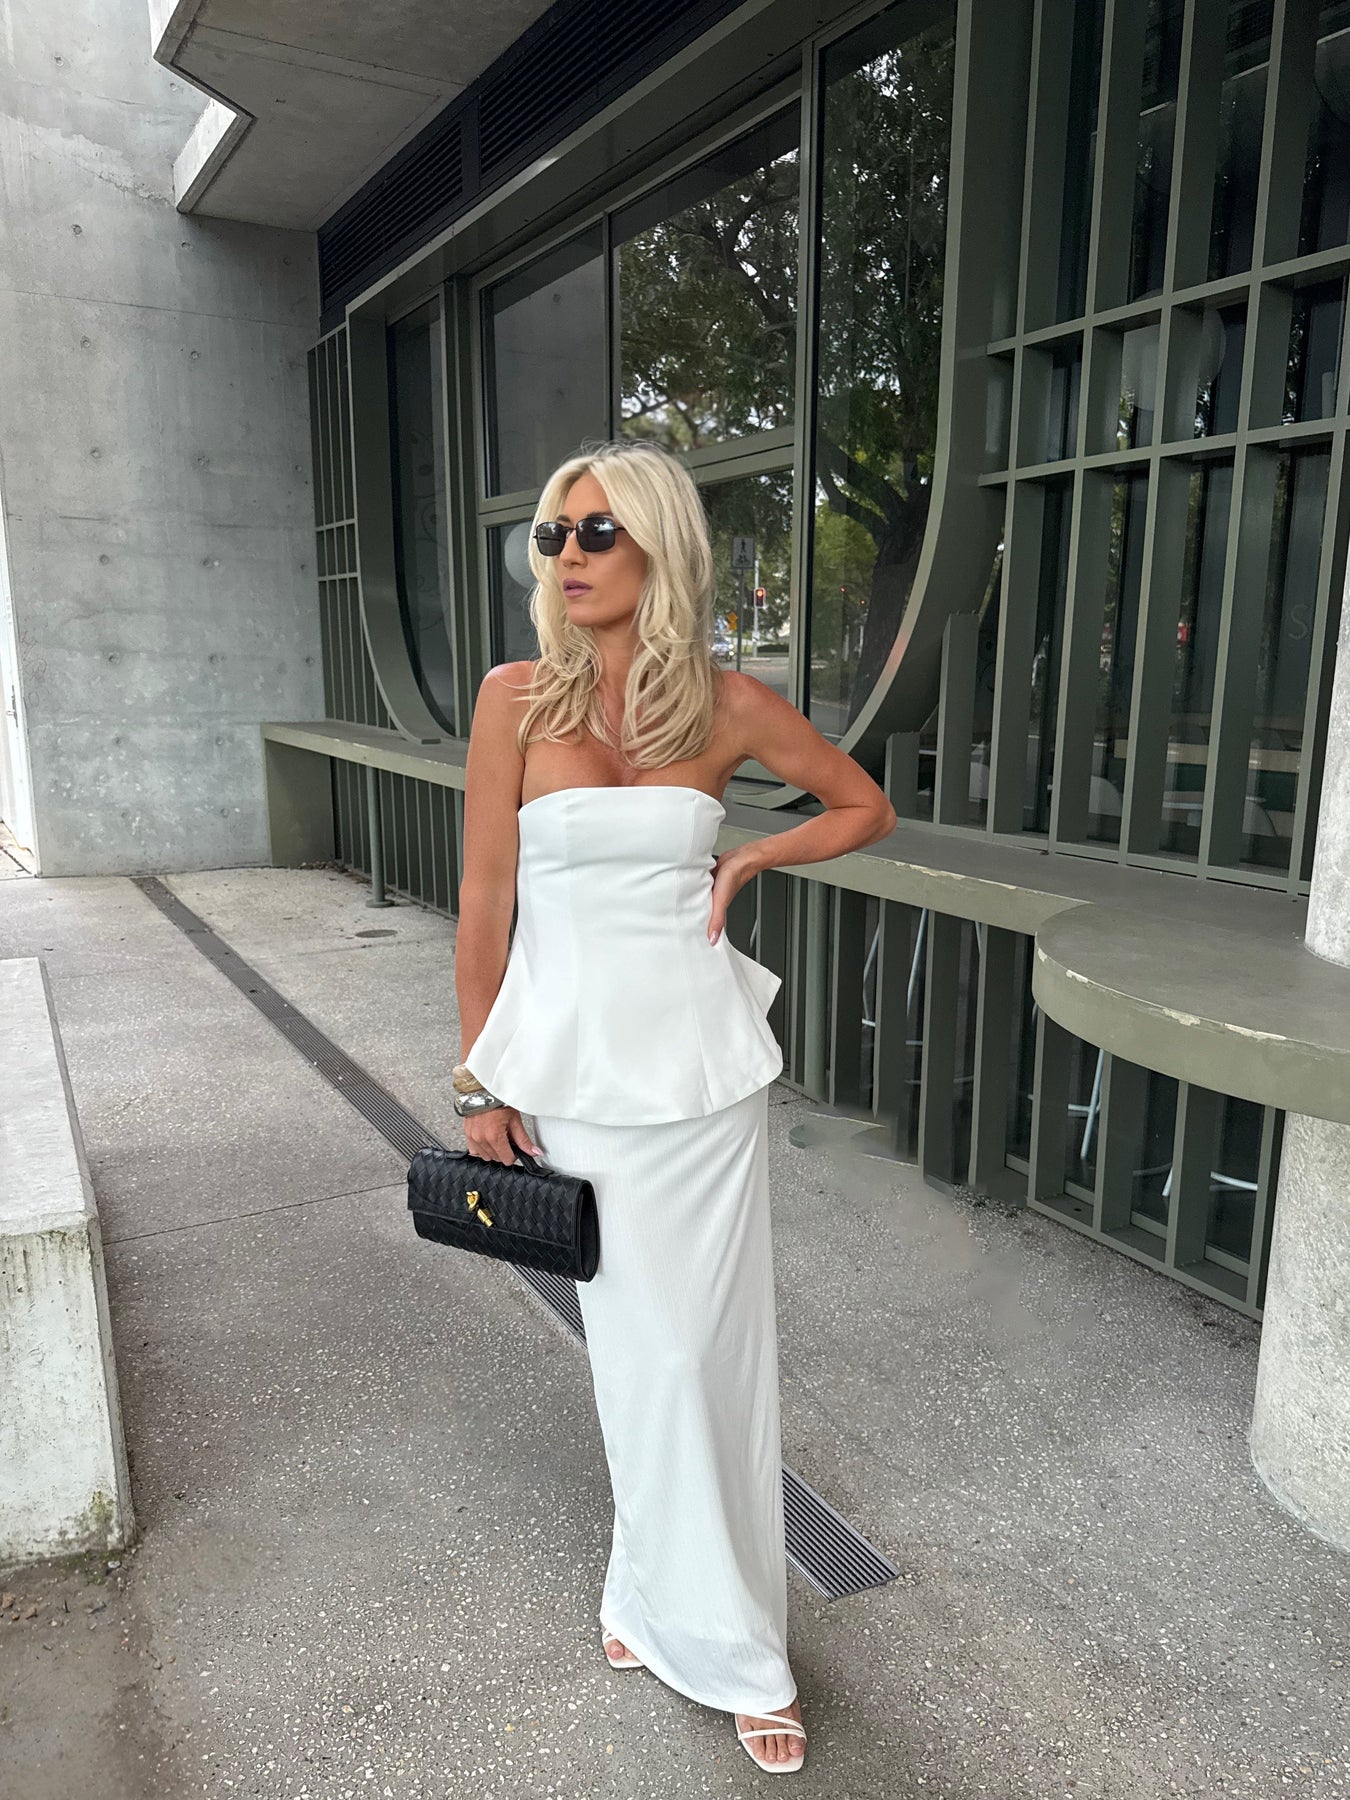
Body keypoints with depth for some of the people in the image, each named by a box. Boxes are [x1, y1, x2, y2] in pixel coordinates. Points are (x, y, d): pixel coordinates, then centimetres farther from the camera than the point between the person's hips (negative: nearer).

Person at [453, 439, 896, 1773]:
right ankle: (720, 1638, 36)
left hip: (699, 1069, 0)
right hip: (573, 1066, 0)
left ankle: (671, 1600, 34)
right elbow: (484, 903, -2)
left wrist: (747, 861, -4)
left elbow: (866, 809, 11)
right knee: (636, 1347, 13)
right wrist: (481, 1086, -1)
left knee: (708, 1346, 8)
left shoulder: (730, 706, -3)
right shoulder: (517, 697, -5)